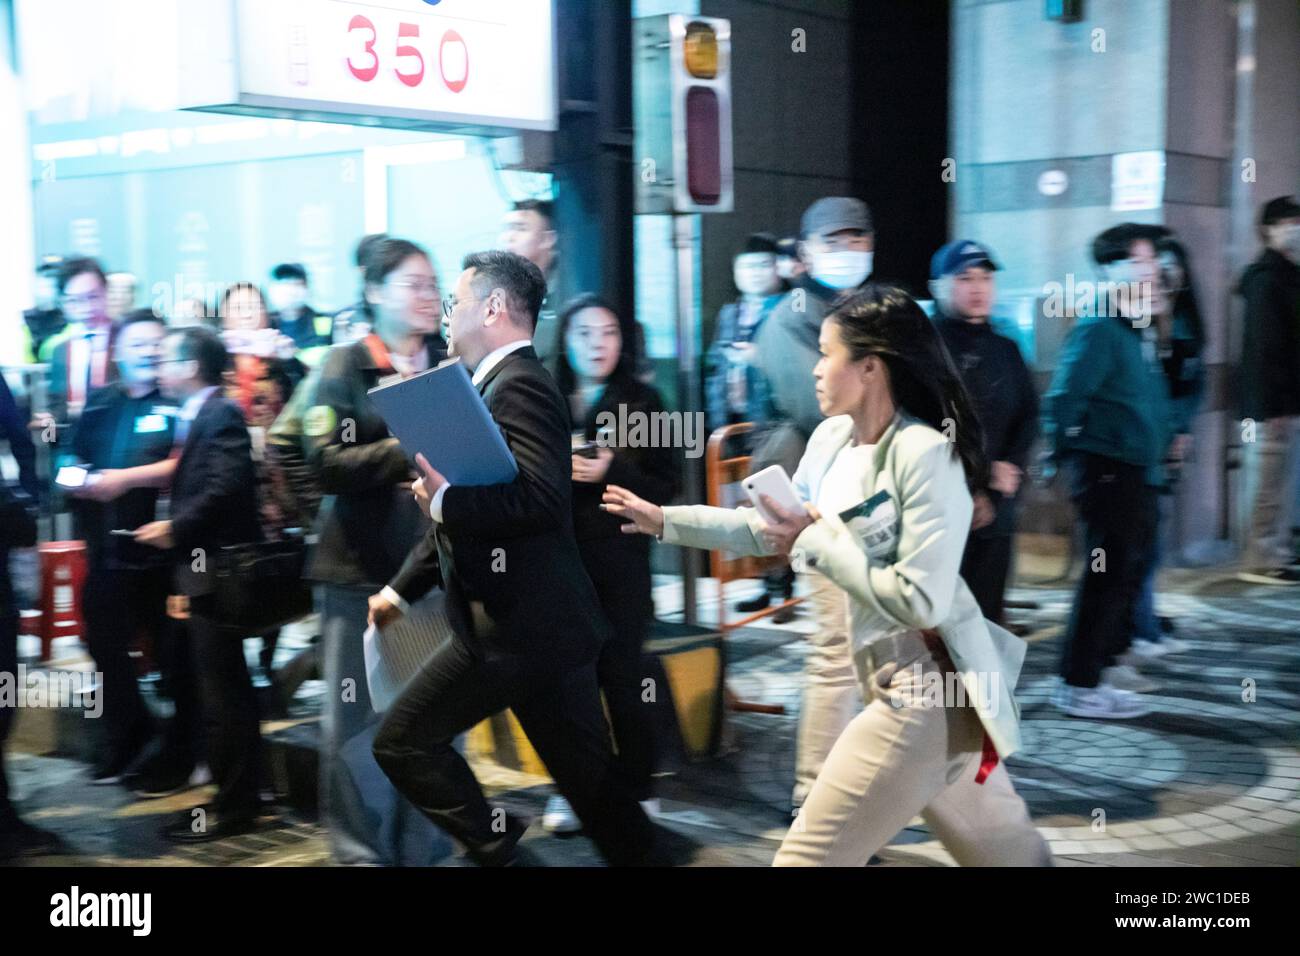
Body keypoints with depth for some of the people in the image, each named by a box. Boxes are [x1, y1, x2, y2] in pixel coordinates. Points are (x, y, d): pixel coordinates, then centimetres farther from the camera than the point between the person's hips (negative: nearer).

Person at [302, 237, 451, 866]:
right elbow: (325, 462, -13)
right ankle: (360, 853, 14)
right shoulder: (344, 367, -2)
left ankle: (424, 850, 20)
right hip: (362, 567, -4)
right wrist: (408, 450, -22)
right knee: (357, 720, 1)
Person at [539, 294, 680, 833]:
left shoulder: (643, 402, 2)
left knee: (621, 675, 1)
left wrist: (610, 473, -16)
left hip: (619, 561, -1)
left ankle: (639, 790, 13)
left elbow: (667, 484, -2)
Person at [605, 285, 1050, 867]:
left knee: (807, 855, -4)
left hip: (927, 693, -9)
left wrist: (819, 542, -16)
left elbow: (921, 601, -24)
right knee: (1006, 854, 19)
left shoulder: (926, 454, -20)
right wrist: (664, 521, 15)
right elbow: (772, 530, 18)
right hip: (895, 683, 9)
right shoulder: (833, 438, 6)